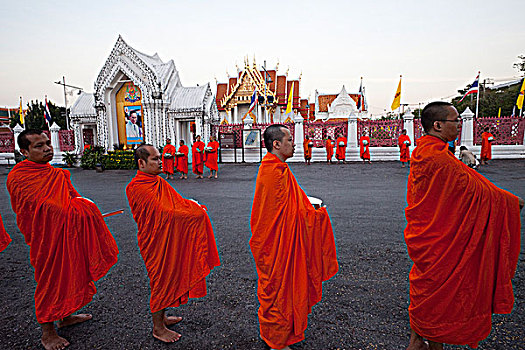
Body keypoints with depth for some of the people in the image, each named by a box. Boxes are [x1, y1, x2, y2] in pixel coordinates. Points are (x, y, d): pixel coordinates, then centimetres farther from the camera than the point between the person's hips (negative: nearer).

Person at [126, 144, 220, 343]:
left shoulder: (158, 182, 8)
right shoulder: (137, 188, -21)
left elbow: (176, 200, 10)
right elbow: (163, 213, -25)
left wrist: (193, 206, -10)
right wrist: (194, 212, -22)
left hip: (168, 240, 8)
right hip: (155, 243, -8)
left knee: (168, 278, 20)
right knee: (161, 282, 5)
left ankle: (161, 317, 40)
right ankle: (158, 329, 25)